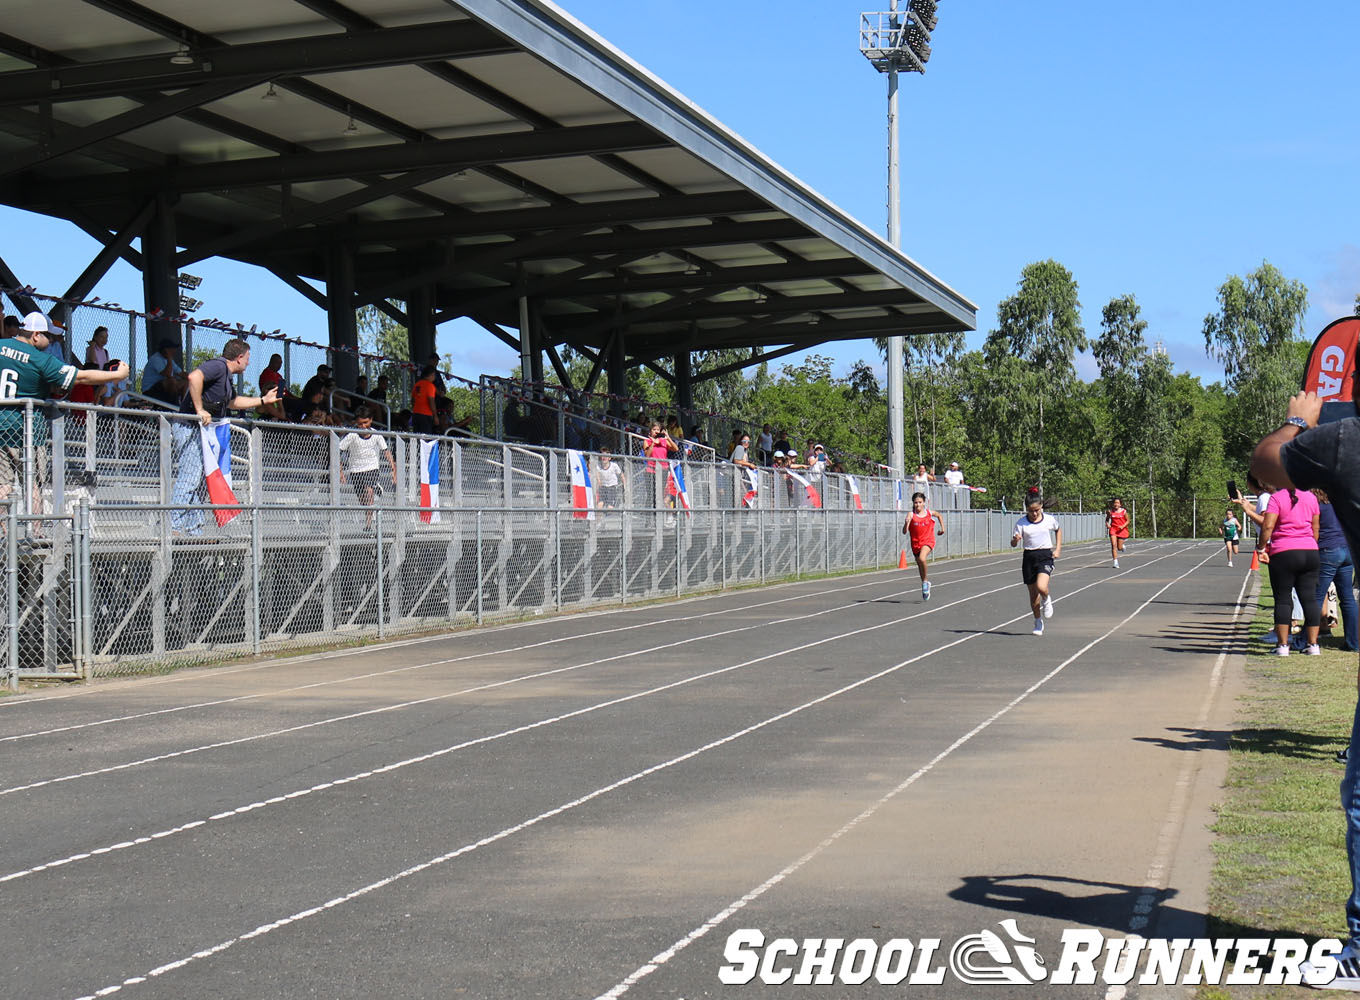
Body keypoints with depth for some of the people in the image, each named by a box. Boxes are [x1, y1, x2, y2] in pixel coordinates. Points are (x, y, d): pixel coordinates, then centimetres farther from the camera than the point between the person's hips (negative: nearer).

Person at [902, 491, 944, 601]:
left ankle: (925, 582, -12)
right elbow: (904, 532, -17)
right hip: (916, 543, 2)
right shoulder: (911, 515, -8)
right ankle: (925, 585, 37)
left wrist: (942, 528, 18)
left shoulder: (929, 513, -3)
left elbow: (939, 516, 23)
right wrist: (906, 523, -35)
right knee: (920, 566, 13)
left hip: (928, 541, -2)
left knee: (922, 558, -30)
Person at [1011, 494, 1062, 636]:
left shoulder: (1049, 519, -1)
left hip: (1045, 556, -1)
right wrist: (1015, 540, -29)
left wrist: (1058, 549, 12)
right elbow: (1013, 544, -5)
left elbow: (1058, 530, 21)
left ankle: (1047, 600, 11)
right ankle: (1038, 623, 25)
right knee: (1033, 594, 5)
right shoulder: (1021, 523, -3)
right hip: (1029, 557, 1)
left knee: (1041, 587, -25)